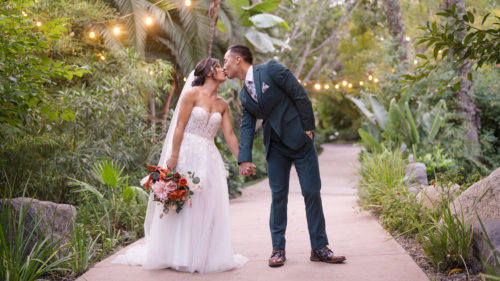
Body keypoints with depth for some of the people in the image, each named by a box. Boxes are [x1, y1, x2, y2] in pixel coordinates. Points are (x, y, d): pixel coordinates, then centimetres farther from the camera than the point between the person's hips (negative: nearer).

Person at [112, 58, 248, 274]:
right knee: (181, 205, 1)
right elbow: (179, 127, -10)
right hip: (187, 154, -5)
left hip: (209, 159, 5)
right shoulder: (192, 94, -5)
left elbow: (230, 135, 10)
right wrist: (173, 157, -16)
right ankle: (179, 255, 11)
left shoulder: (222, 105, 11)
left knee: (208, 208, 4)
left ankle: (205, 255, 13)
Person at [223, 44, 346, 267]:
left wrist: (307, 128, -12)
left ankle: (319, 248, 7)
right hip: (275, 146, 5)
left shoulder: (271, 69, -11)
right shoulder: (244, 94, 9)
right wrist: (244, 159, -5)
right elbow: (247, 127, 6)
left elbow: (300, 96, -11)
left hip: (299, 139, -5)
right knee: (278, 196, 4)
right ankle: (278, 249, 13)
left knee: (312, 192, -2)